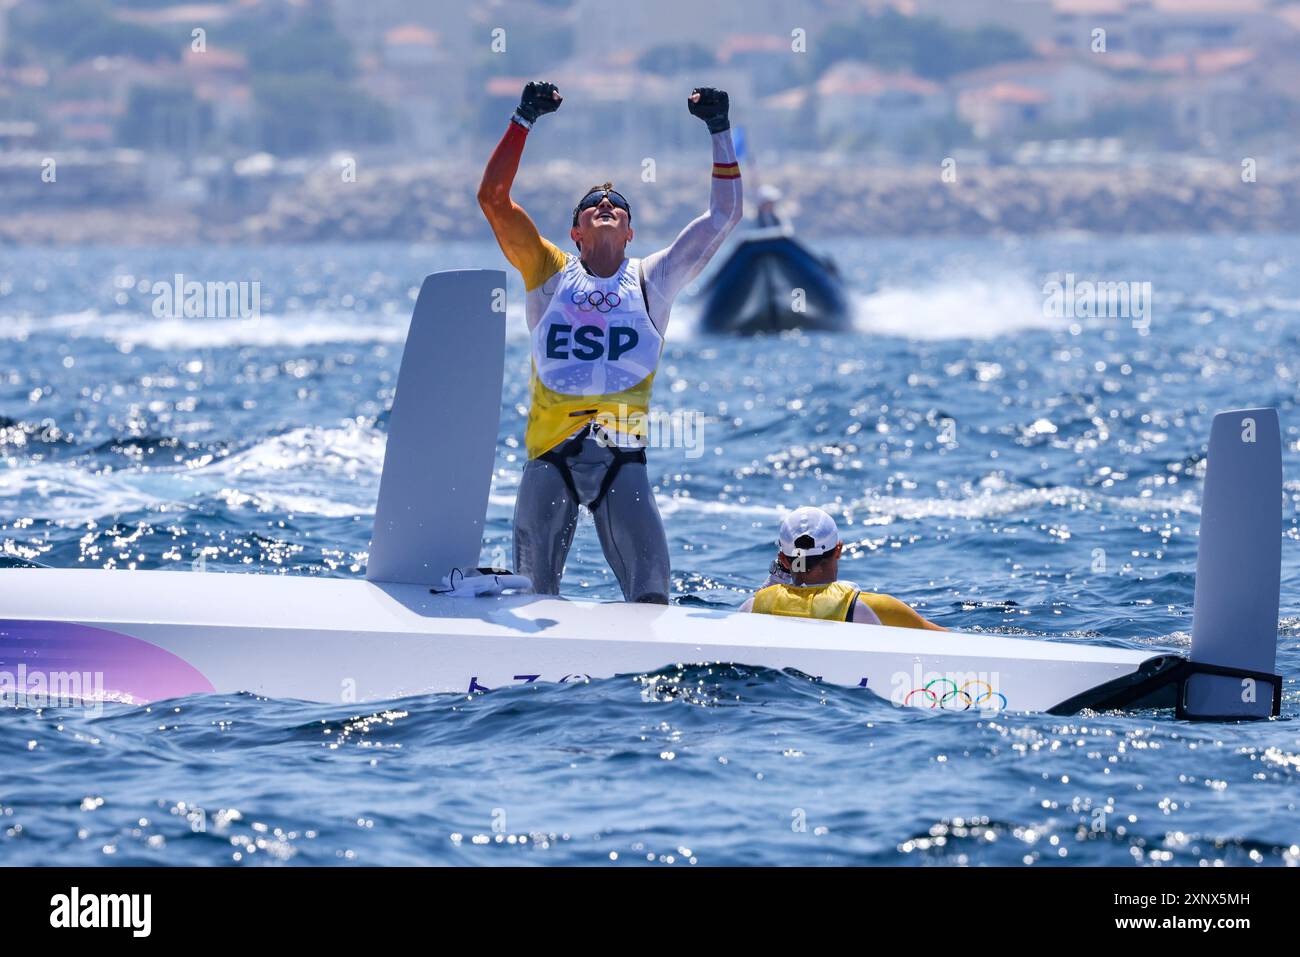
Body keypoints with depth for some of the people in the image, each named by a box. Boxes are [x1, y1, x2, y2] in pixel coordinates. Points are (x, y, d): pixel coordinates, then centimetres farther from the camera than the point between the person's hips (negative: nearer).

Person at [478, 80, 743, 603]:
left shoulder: (652, 280, 13)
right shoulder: (550, 272, 11)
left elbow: (724, 215, 13)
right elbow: (492, 197, 4)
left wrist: (719, 131, 10)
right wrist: (524, 120, 0)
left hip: (623, 456, 0)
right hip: (551, 453, 0)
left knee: (651, 595, -8)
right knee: (533, 596, 0)